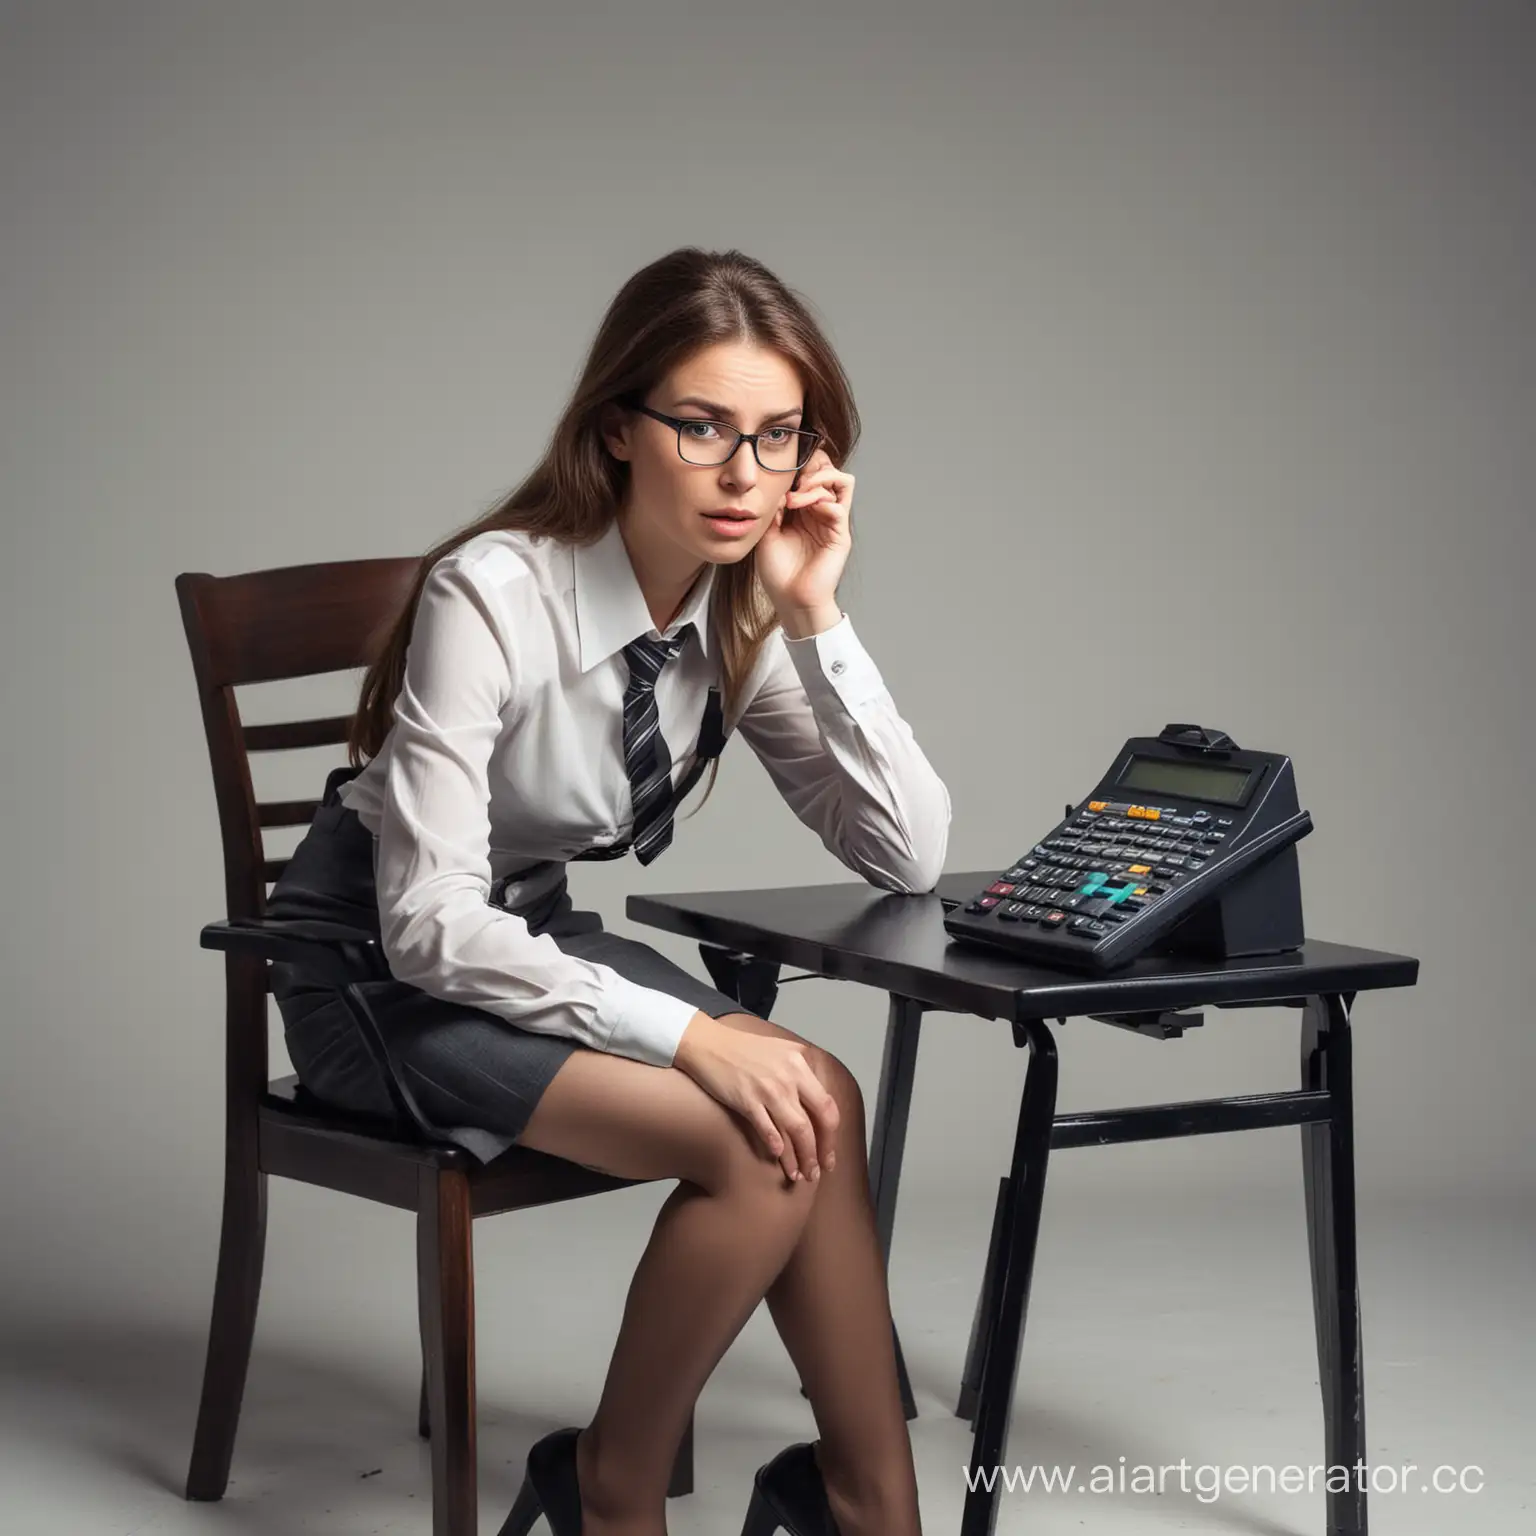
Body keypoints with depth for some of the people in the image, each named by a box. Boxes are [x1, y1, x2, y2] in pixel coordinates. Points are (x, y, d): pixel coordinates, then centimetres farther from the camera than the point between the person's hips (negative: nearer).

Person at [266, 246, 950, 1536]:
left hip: (536, 940, 6)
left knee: (812, 1104, -20)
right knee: (756, 1138, -25)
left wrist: (816, 616, -19)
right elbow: (428, 921, -27)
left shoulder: (742, 608, -5)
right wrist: (689, 1033, -32)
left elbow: (909, 859, -9)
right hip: (380, 968, -6)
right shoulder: (495, 594, -25)